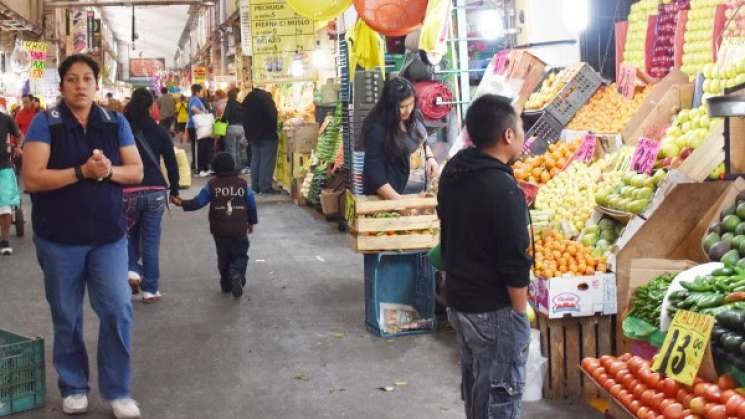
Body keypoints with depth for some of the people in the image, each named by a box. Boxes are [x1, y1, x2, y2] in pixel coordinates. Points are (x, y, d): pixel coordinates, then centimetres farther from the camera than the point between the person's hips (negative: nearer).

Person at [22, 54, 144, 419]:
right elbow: (31, 179, -15)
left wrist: (109, 171, -17)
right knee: (66, 317, 9)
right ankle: (73, 387, 26)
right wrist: (82, 172, -23)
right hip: (59, 239, -2)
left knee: (118, 310, -3)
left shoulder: (116, 123, 4)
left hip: (109, 235, 2)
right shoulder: (45, 123, -6)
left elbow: (136, 171, 3)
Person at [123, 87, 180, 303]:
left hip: (128, 192, 0)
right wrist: (174, 191, 12)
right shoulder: (159, 131, 1)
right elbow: (171, 163, 3)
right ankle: (150, 289, 9)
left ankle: (132, 269, -2)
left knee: (130, 234, 21)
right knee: (151, 240, 6)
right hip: (155, 192, 0)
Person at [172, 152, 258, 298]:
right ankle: (237, 275, -19)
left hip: (219, 231, 0)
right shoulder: (242, 183, -1)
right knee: (240, 255, 9)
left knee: (223, 257, 17)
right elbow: (251, 204, 4)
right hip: (239, 231, 0)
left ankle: (226, 283, 20)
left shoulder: (212, 185, -5)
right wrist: (252, 222, 17)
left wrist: (182, 203, 7)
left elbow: (198, 201, -7)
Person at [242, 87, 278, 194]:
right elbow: (272, 115, -16)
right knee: (267, 161, -4)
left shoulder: (247, 99, 10)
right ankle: (265, 187, -6)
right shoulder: (266, 97, -13)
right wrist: (274, 130, -1)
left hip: (252, 135, 7)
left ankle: (255, 186, 13)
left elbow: (245, 118, 15)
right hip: (267, 134, -7)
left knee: (255, 160, 13)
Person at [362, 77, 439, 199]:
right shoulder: (377, 130, -24)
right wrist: (399, 201, -28)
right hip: (397, 193, -7)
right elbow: (375, 175, -23)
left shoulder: (413, 116, -4)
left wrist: (430, 157, -1)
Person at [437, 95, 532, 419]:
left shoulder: (452, 173, 3)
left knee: (475, 387, 21)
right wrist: (520, 315, -11)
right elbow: (514, 263, -20)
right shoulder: (502, 188, -23)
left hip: (458, 301, 8)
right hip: (494, 311, -8)